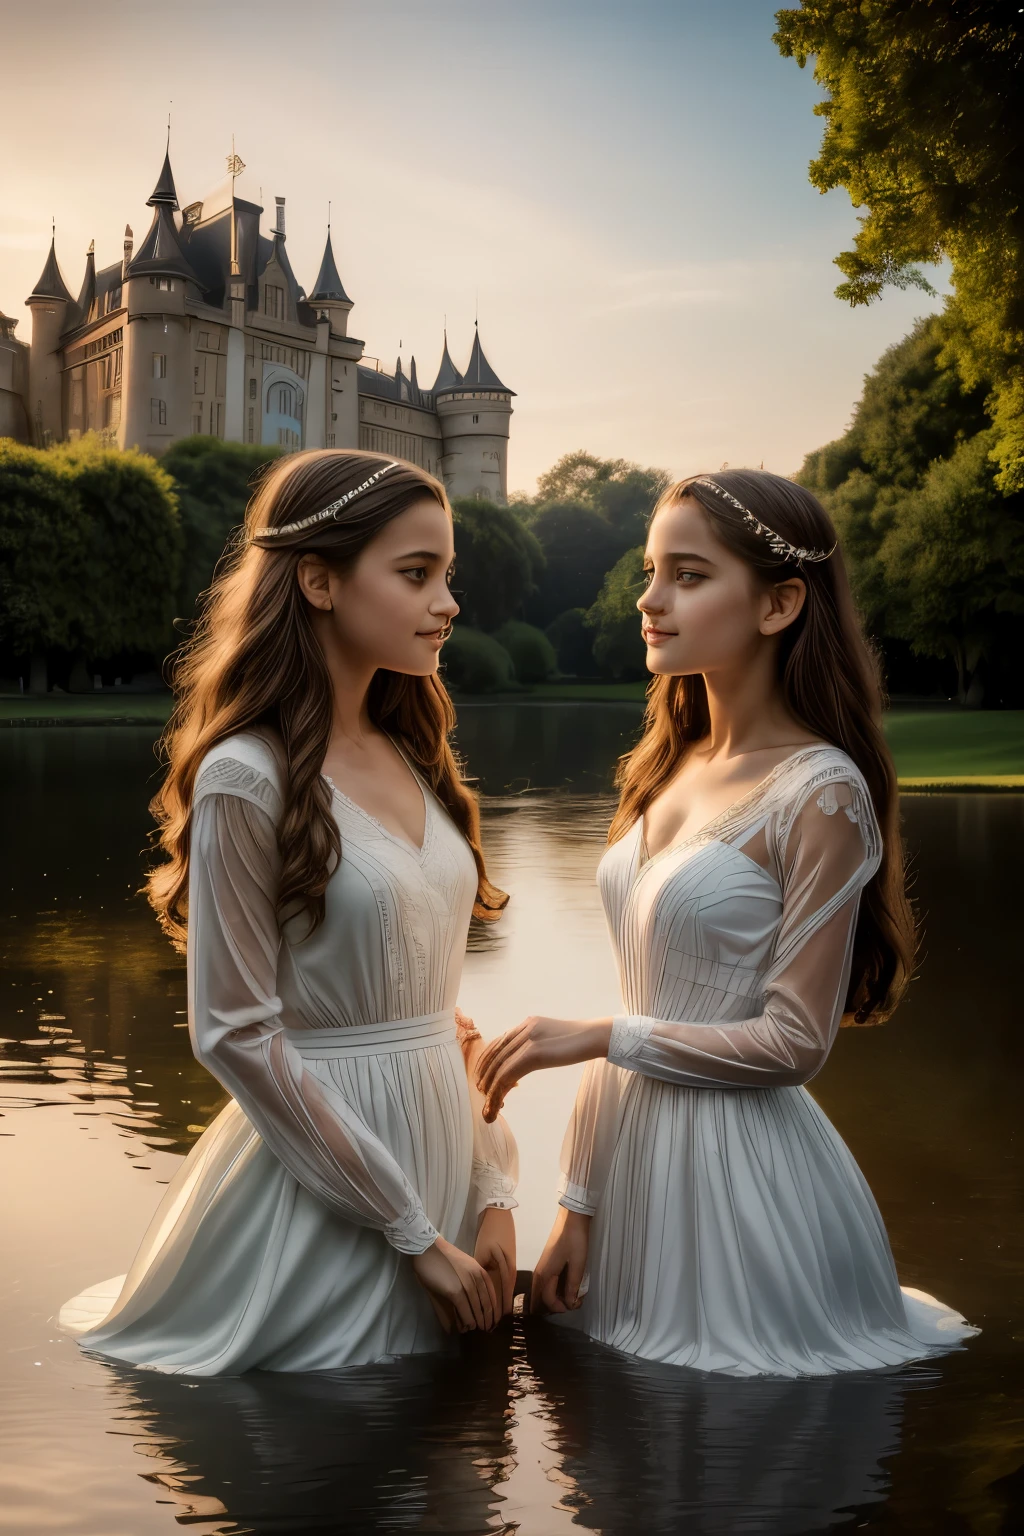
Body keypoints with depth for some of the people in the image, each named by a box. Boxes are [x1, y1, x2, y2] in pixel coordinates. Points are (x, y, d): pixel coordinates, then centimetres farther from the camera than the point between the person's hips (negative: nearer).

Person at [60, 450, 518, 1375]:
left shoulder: (413, 761, 7)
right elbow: (236, 1032, -18)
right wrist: (415, 1232, -16)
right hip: (318, 1175, -7)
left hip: (442, 1149, 7)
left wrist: (491, 1194, 1)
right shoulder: (248, 778, -17)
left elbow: (437, 1006, 10)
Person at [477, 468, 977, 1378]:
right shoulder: (670, 771, 6)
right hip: (633, 1159, 7)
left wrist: (599, 1037, -13)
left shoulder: (821, 793, -16)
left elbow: (795, 1043, -17)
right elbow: (640, 1004, 6)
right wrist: (577, 1205, 4)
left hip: (740, 1165, -7)